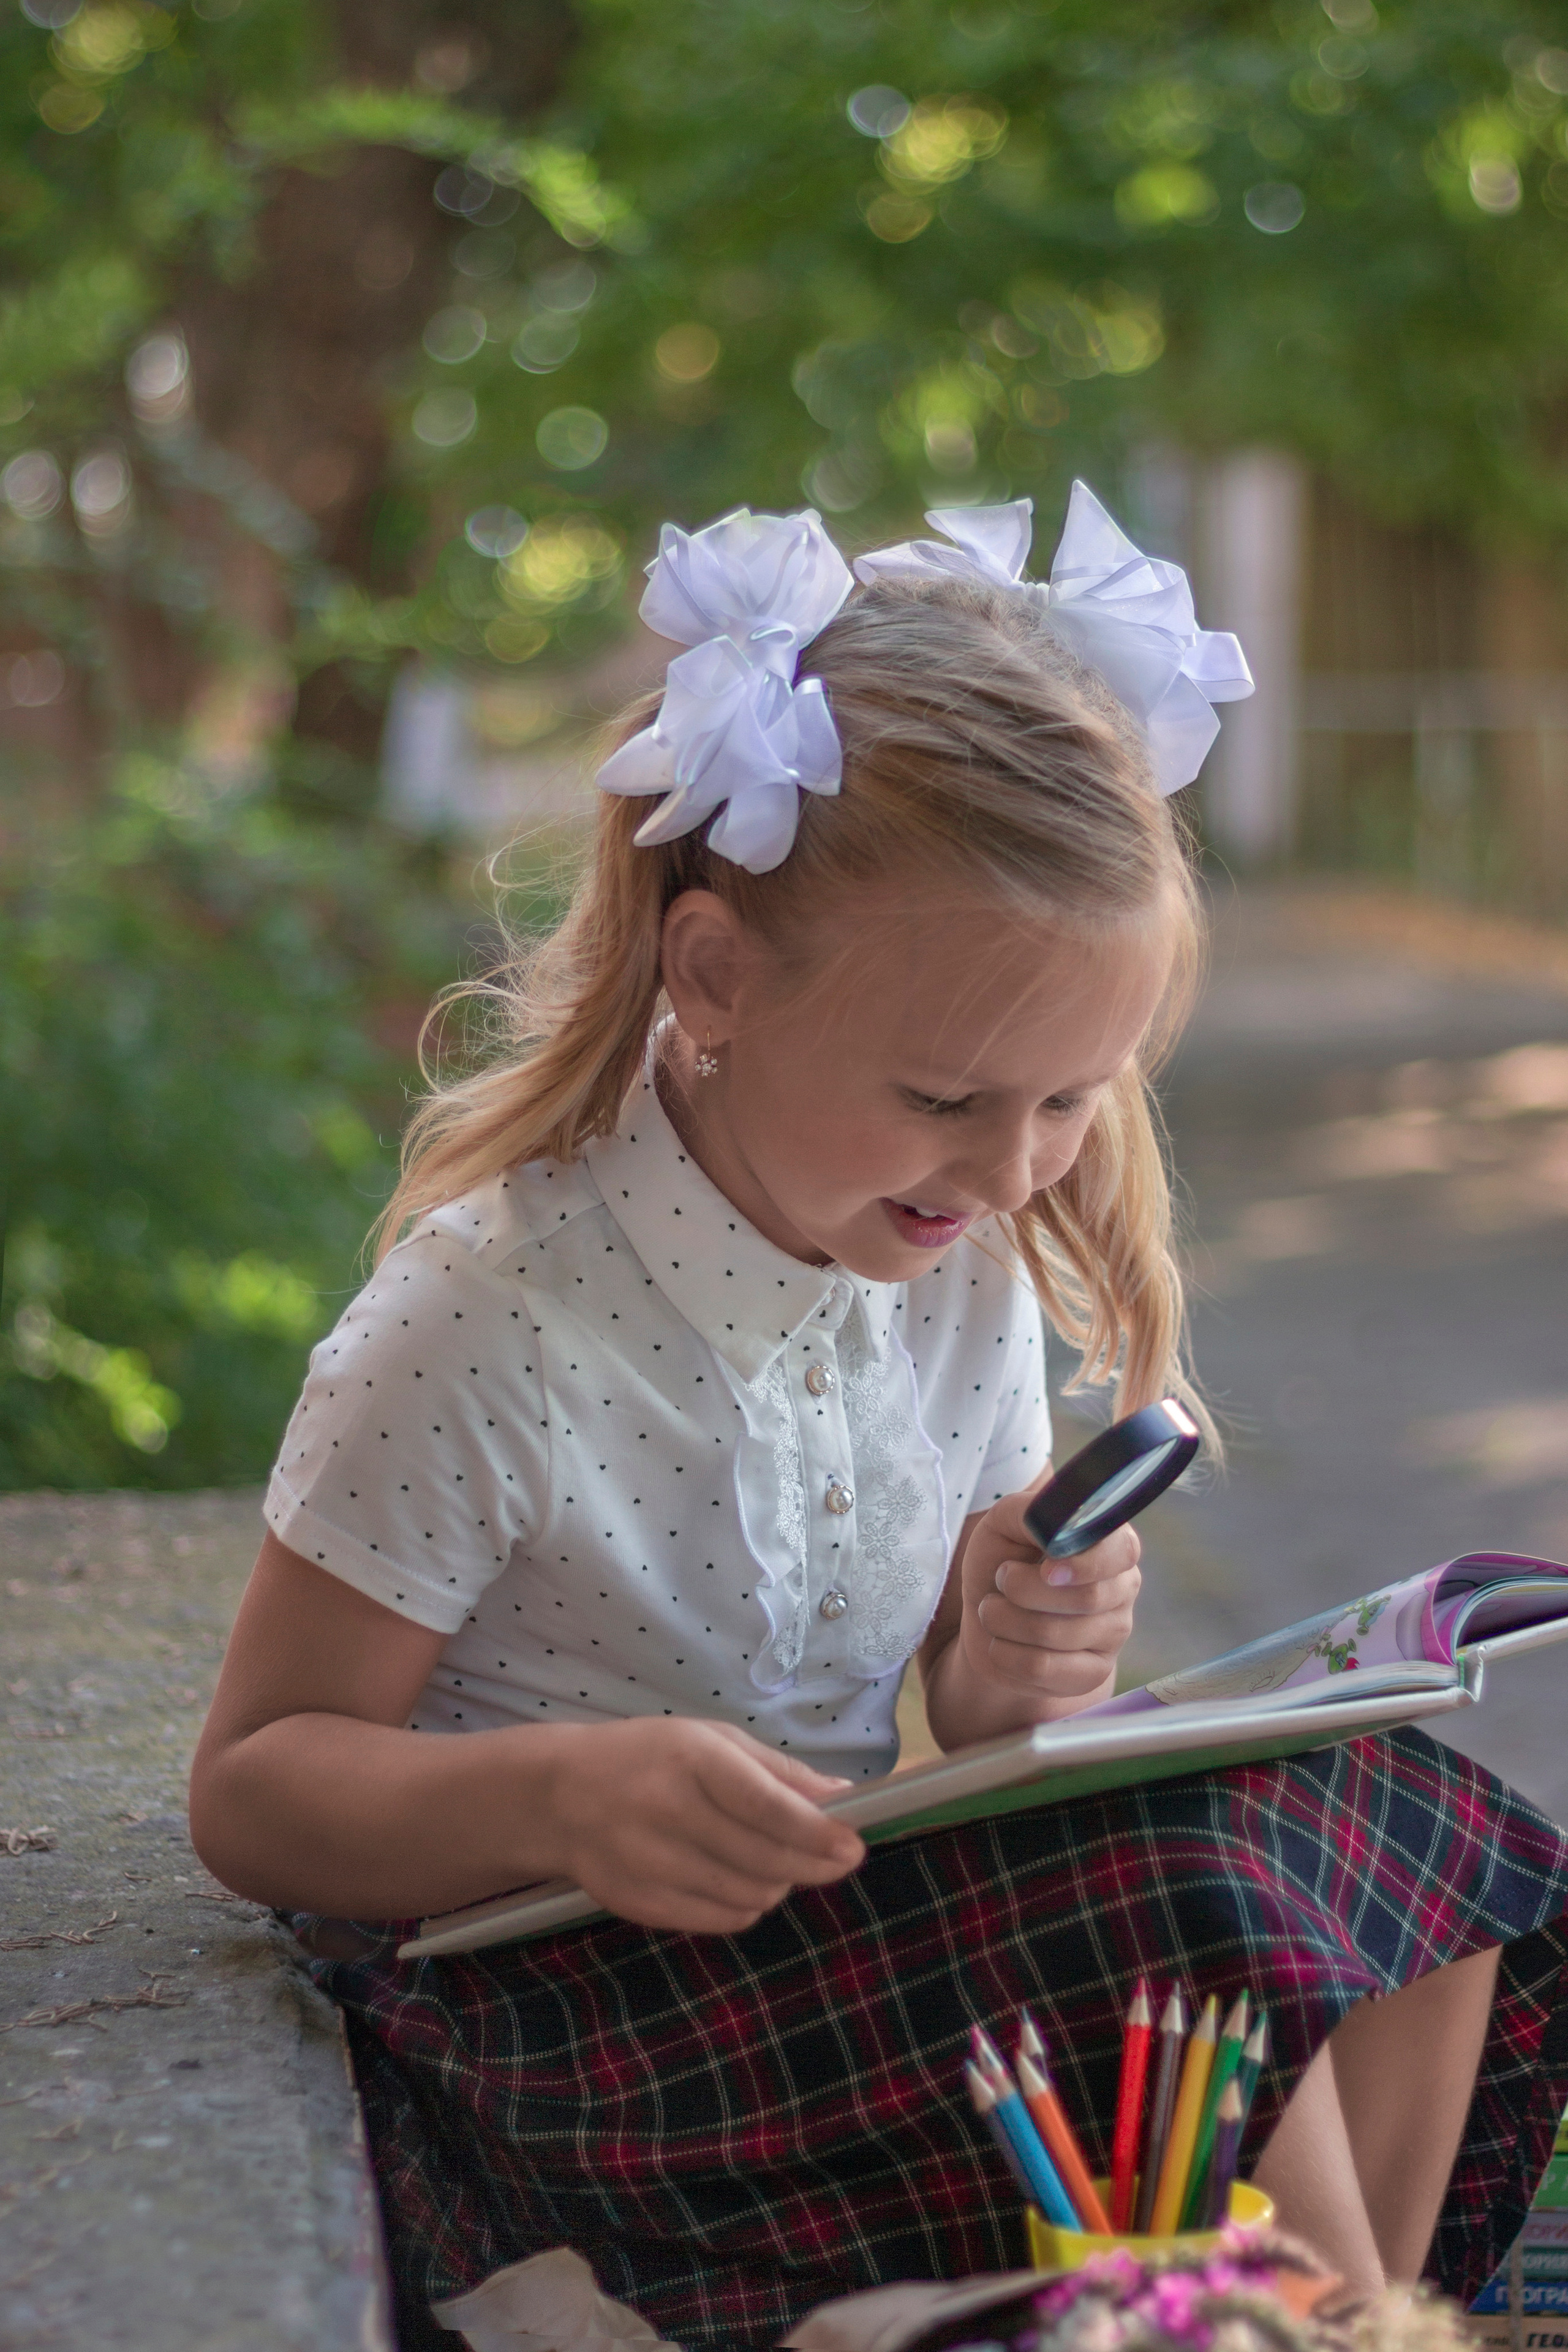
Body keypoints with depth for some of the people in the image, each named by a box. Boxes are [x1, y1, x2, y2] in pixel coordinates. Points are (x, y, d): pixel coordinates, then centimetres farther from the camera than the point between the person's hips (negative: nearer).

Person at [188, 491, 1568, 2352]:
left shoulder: (964, 1280, 3)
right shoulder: (482, 1325, -18)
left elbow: (938, 1768, 12)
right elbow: (251, 1792, -12)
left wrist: (1006, 1684, -13)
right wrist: (561, 1795, -31)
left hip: (849, 1921, 7)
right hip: (567, 2005, -7)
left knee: (1415, 1850, -8)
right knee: (1188, 1889, -25)